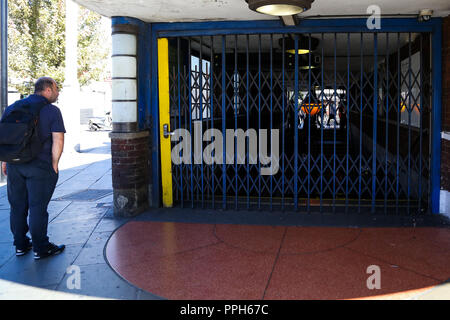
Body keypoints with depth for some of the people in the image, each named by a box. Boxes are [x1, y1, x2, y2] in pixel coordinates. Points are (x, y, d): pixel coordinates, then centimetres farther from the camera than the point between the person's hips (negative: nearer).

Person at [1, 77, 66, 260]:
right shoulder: (52, 111, -6)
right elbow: (58, 140, -12)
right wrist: (54, 165, -5)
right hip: (40, 167, -5)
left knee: (17, 206, 14)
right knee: (37, 207, 1)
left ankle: (20, 245, 23)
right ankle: (40, 249, 8)